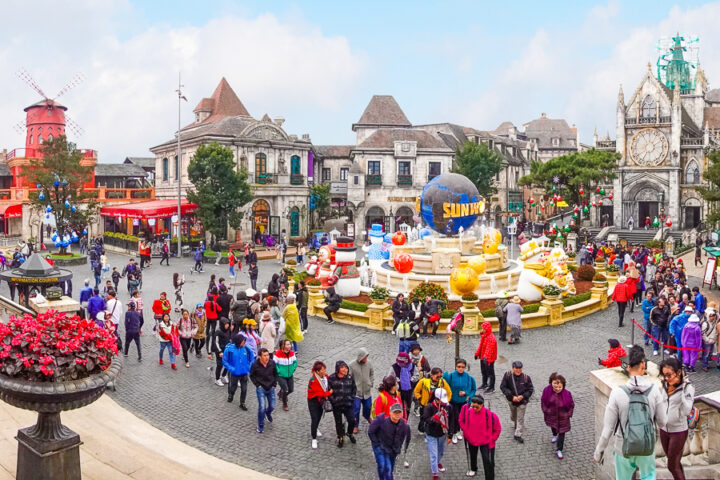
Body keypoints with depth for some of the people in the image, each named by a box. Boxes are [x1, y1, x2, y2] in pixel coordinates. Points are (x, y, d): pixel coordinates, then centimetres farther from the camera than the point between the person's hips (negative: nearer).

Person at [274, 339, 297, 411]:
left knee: (291, 390, 11)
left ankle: (281, 393, 44)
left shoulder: (292, 353, -2)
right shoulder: (278, 354, -19)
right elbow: (274, 364, -13)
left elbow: (295, 362, 10)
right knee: (285, 390, -11)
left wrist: (293, 369, 0)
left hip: (290, 375, 6)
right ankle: (285, 405, 14)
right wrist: (278, 371, -14)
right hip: (281, 376, -6)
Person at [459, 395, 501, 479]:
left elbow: (497, 430, -11)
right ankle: (473, 470, 58)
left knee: (488, 462, -5)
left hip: (486, 442, -4)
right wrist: (466, 432, -1)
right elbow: (461, 421, 0)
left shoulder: (491, 415, -28)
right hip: (471, 440, 4)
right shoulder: (466, 409, -21)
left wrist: (491, 439, -9)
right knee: (472, 456, 29)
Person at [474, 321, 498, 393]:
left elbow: (489, 349, -33)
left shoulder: (491, 338, -24)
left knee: (490, 373, 0)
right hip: (483, 357, 10)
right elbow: (481, 345, 16)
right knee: (484, 371, 23)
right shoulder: (483, 336, 6)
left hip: (489, 358, -10)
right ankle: (485, 384, 39)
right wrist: (477, 353, 16)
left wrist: (486, 357, -42)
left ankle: (492, 388, 8)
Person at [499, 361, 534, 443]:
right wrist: (512, 396, -23)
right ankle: (516, 424, 57)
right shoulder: (507, 375, -17)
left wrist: (523, 396, -24)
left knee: (520, 418, 1)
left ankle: (518, 435, 13)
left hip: (522, 401, -2)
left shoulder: (526, 378, -16)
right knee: (513, 416, 24)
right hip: (511, 400, 2)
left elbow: (530, 389, -8)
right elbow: (503, 387, -16)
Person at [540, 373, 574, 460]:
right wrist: (545, 410, -5)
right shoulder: (547, 391, -18)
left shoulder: (567, 393, -22)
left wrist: (568, 414, -10)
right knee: (553, 426, 29)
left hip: (563, 417, -3)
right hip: (551, 415, 3)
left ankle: (559, 450, 12)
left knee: (562, 432, 1)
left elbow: (571, 405, -7)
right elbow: (543, 401, -2)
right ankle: (555, 435, 63)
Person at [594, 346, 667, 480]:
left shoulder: (617, 392, -19)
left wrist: (598, 452, -2)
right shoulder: (654, 391, -14)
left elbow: (608, 428, -14)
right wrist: (663, 401, 13)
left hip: (624, 449, -1)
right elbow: (662, 422, -3)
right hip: (647, 448, 2)